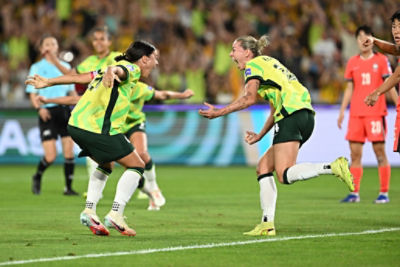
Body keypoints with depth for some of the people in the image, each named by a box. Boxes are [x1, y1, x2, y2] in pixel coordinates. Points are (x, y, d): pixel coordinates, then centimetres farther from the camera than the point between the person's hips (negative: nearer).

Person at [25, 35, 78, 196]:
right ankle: (37, 177, 20)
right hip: (47, 113, -4)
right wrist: (39, 108, -19)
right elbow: (33, 94, 0)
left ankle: (68, 187, 6)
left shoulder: (65, 66, 13)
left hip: (64, 111, 4)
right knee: (50, 157, -9)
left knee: (69, 152, -4)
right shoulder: (37, 68, 3)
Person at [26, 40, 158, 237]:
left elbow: (81, 77, 26)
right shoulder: (132, 69, 0)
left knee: (106, 165, 28)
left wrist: (48, 82, 32)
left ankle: (89, 211, 15)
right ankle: (116, 215, -8)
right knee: (136, 165, 1)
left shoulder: (122, 66, 24)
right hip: (97, 128, -9)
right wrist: (111, 72, -50)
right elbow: (118, 70, -26)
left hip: (76, 125, 9)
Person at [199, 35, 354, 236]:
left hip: (292, 114, -10)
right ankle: (267, 224, 6)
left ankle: (333, 167, -31)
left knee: (284, 175, -17)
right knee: (263, 167, 12)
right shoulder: (268, 63, 29)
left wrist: (218, 113, -9)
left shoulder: (253, 65, 2)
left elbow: (249, 98, -14)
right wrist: (260, 135, 28)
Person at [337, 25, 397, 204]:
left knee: (380, 152, -5)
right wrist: (342, 111, 10)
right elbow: (349, 89, 16)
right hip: (356, 114, 4)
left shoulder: (381, 60, 2)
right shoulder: (352, 62, 12)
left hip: (376, 113, -4)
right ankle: (354, 193, 4)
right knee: (355, 153, 1)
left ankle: (384, 193, -1)